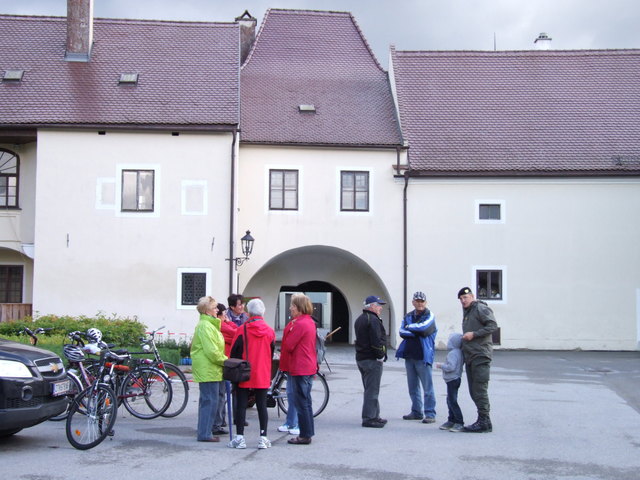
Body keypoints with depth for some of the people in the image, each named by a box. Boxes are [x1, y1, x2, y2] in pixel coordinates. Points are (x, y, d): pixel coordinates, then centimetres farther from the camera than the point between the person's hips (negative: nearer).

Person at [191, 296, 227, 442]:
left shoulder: (209, 324, 19)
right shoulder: (205, 326, -15)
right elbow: (211, 351, -21)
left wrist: (224, 360, 14)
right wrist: (226, 361, -10)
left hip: (209, 369, 11)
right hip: (208, 370, -11)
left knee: (206, 401, 14)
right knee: (210, 401, -7)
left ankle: (204, 432, 21)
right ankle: (205, 434, -3)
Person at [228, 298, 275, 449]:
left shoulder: (242, 330, -9)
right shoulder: (270, 331, 1)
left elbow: (234, 353, -4)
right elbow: (271, 354, 9)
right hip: (263, 375, 2)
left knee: (241, 405, 3)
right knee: (262, 405, 7)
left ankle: (239, 438, 2)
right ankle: (263, 438, 6)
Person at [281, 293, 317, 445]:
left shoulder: (299, 324, -18)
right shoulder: (310, 322, 11)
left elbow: (288, 345, -16)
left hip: (299, 369, -10)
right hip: (309, 367, 10)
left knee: (301, 403, -3)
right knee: (306, 401, 15)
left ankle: (305, 435, 1)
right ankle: (308, 433, 21)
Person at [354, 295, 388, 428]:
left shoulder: (359, 319, 17)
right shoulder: (373, 320, -16)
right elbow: (377, 341, -23)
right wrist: (381, 355, -11)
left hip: (361, 358, 10)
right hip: (372, 360, -10)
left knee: (370, 389, 17)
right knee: (372, 390, -6)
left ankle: (374, 416, 24)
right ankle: (369, 418, -5)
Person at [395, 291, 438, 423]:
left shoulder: (430, 316, -1)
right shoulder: (408, 317, 14)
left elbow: (423, 328, -19)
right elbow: (402, 332, 0)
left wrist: (409, 327, -3)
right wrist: (417, 333, -12)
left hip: (423, 356, -6)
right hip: (409, 356, 6)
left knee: (427, 387, -6)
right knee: (413, 387, 12)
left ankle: (430, 414, -2)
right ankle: (416, 412, 21)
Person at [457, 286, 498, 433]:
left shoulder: (481, 309, -7)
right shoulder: (466, 312, 21)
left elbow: (493, 326, -17)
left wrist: (474, 334, -18)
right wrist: (464, 338, 15)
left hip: (481, 355, -10)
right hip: (469, 356, 10)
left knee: (480, 389, -9)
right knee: (474, 391, 10)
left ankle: (484, 422, -6)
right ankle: (483, 420, 16)